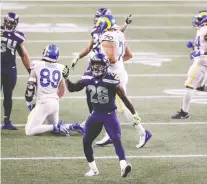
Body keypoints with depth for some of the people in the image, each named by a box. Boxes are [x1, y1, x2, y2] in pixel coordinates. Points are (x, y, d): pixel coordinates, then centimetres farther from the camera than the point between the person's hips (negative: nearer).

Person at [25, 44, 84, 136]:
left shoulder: (37, 65, -6)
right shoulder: (60, 68, 7)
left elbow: (30, 86, -4)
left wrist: (29, 102, 8)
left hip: (43, 103, -6)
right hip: (55, 102, 6)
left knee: (29, 131, -7)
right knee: (54, 126, 27)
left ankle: (56, 127, -19)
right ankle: (72, 127, 2)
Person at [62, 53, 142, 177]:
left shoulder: (111, 80, -18)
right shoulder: (88, 78, -2)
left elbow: (124, 98, -12)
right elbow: (72, 88, 11)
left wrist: (134, 113, -11)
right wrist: (66, 78, -7)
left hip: (109, 115, -6)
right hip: (96, 114, 6)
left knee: (116, 140, -22)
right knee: (86, 142, 6)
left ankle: (124, 166, -35)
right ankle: (93, 169, 21)